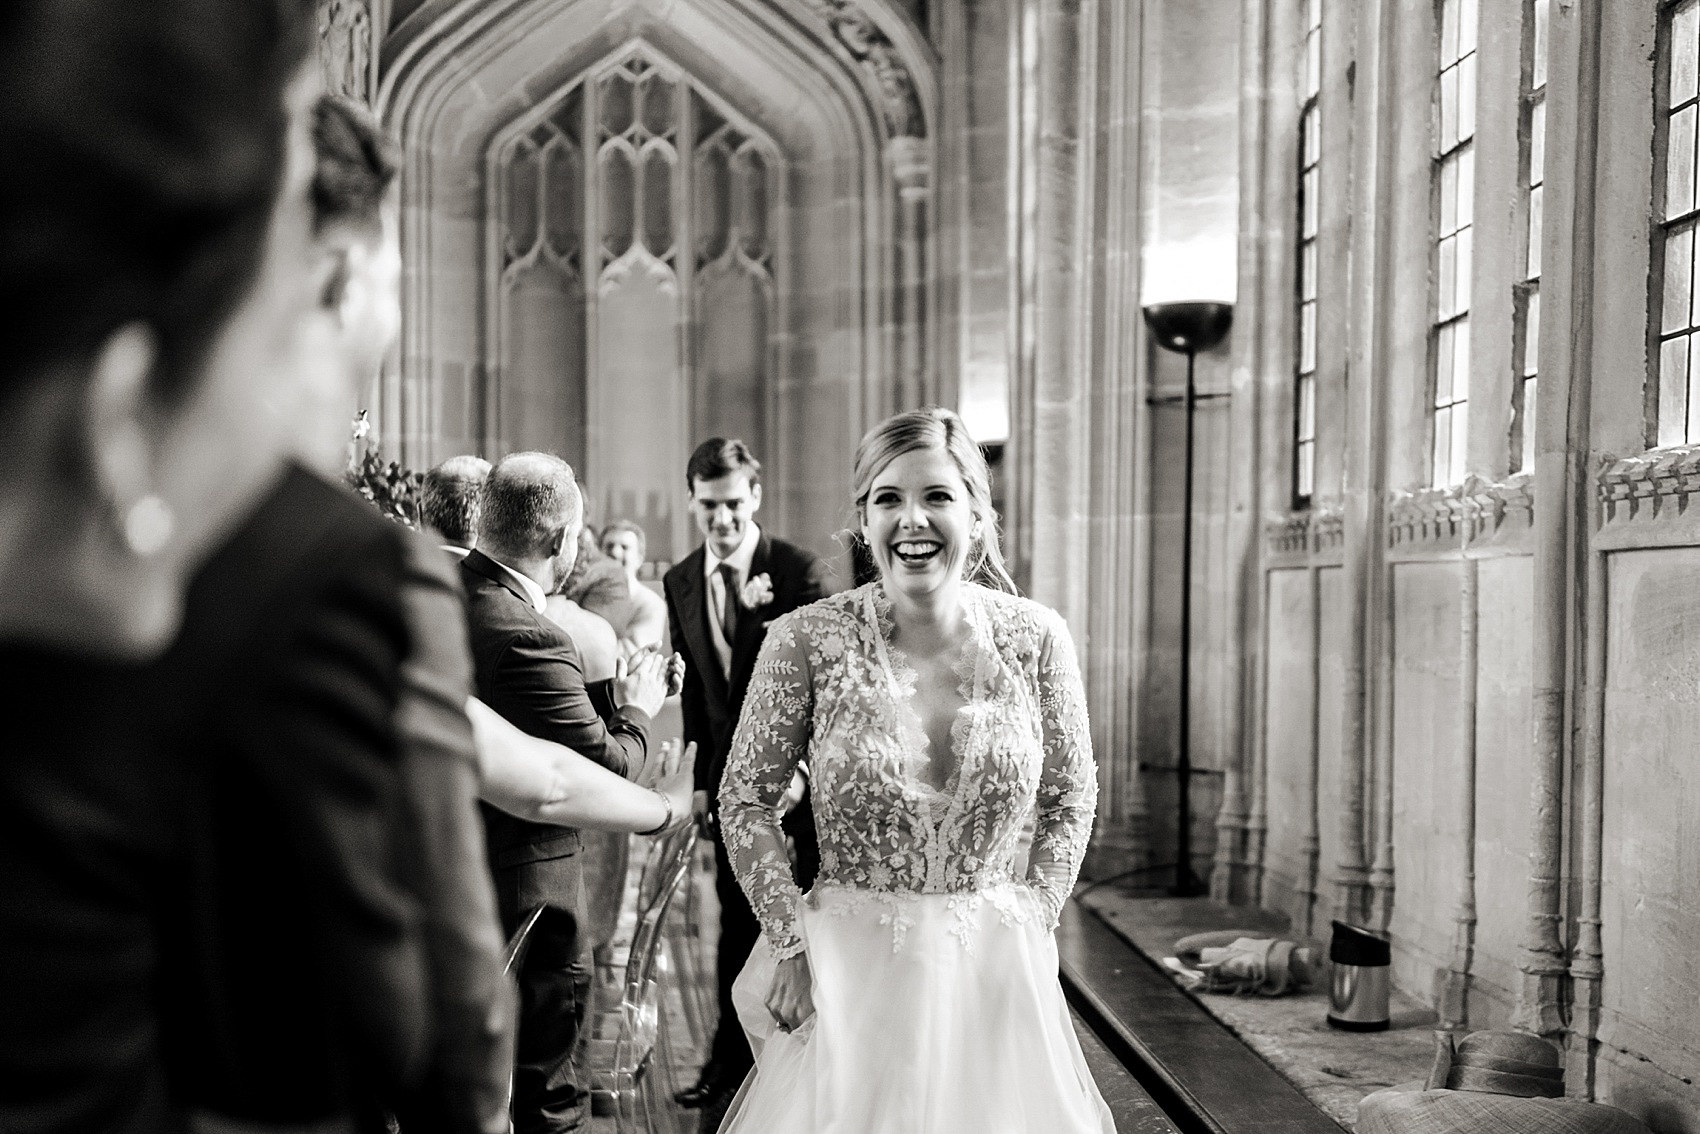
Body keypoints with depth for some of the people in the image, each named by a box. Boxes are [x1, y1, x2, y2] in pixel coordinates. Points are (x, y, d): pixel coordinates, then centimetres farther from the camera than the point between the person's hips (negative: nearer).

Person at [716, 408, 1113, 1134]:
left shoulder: (1035, 639, -5)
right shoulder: (808, 640, -11)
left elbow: (1070, 799, 7)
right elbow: (745, 801, -2)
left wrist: (1031, 925, 0)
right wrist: (791, 941, -6)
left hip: (995, 971, 2)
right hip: (849, 970, -1)